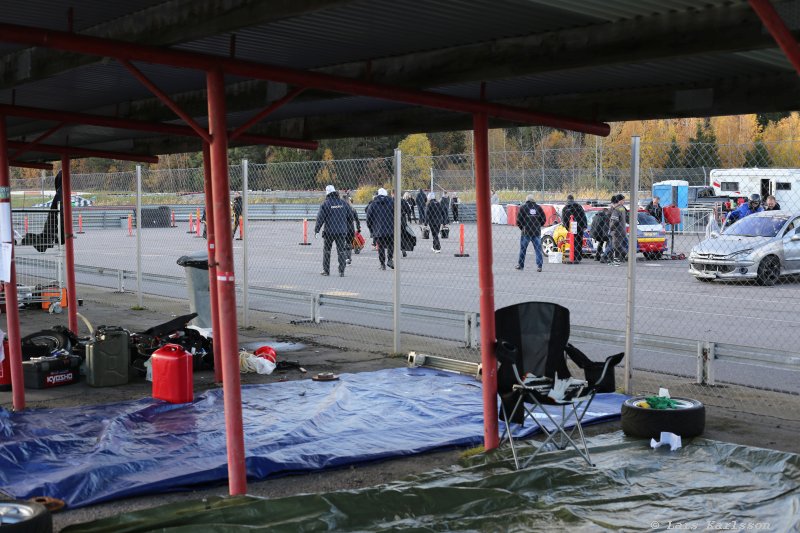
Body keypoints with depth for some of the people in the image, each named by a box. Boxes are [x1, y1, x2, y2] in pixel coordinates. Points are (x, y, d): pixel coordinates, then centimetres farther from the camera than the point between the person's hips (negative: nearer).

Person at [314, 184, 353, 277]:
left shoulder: (325, 204, -7)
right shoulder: (343, 203, 4)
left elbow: (320, 218, -8)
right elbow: (350, 216, 10)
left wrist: (316, 230, 0)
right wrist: (347, 227, 25)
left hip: (329, 232, -2)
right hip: (342, 231, 2)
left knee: (326, 250, 12)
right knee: (341, 251, 5)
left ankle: (326, 270, 14)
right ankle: (341, 271, 0)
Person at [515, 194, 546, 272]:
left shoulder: (522, 207, -2)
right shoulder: (538, 207, 6)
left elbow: (518, 220, -5)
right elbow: (544, 219, 6)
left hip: (526, 231, -2)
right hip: (537, 232, 2)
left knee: (523, 248, 10)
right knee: (538, 249, 3)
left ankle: (520, 265, 17)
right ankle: (539, 266, -5)